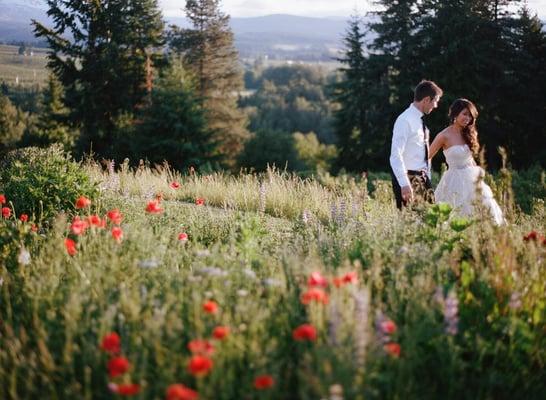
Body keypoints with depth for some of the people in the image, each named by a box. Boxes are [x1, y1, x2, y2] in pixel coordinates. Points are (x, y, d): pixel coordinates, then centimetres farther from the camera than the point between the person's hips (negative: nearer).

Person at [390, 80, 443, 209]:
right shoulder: (405, 121, -14)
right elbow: (395, 156, -21)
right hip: (408, 179, -9)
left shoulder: (420, 121, 15)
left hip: (423, 179, 9)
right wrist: (404, 184, -26)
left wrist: (428, 181, 17)